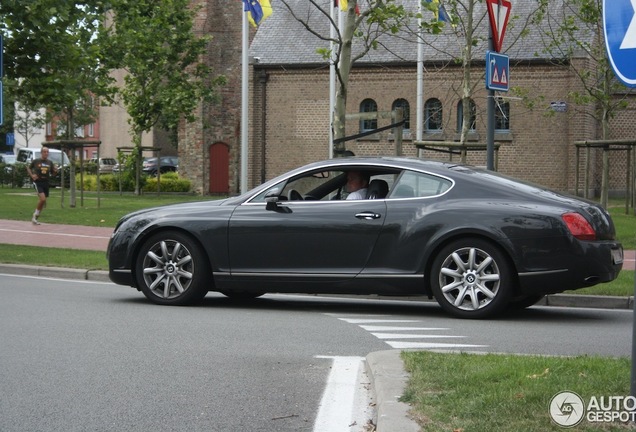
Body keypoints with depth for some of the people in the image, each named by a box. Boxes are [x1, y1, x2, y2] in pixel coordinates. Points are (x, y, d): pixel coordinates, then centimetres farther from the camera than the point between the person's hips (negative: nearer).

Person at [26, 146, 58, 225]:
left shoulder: (50, 162, 6)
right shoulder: (36, 161, -4)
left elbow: (53, 173, 14)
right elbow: (28, 168, 10)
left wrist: (55, 171, -9)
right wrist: (32, 175, -6)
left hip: (46, 183, 5)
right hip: (38, 182, -5)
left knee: (42, 201, 9)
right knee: (43, 199, -20)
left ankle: (35, 218, 24)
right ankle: (35, 215, -3)